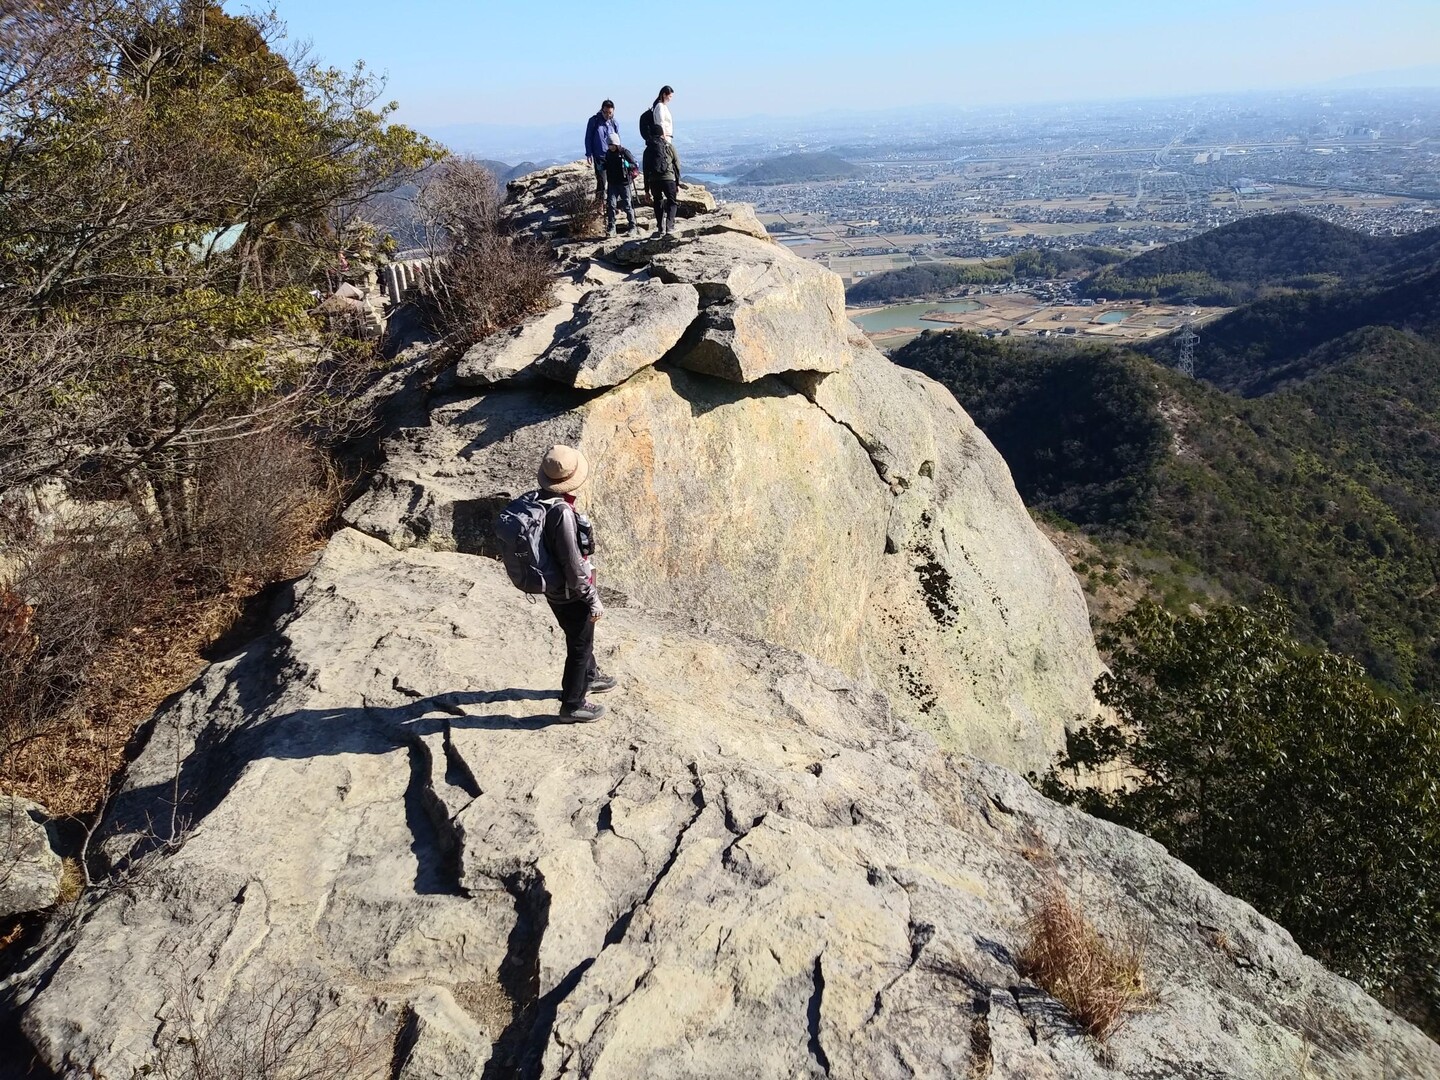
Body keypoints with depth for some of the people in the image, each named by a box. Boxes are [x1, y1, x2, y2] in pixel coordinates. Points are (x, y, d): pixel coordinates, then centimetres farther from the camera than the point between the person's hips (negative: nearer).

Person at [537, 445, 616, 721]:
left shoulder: (540, 500, -4)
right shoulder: (562, 512, -33)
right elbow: (573, 565, -29)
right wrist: (593, 600, -18)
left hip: (554, 589, 9)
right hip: (570, 594, -9)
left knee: (582, 637, 30)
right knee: (579, 646, 11)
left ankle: (588, 678, 53)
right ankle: (572, 705, 28)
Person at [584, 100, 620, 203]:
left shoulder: (614, 123, 6)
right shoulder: (594, 121, -1)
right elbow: (588, 138, 2)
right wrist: (589, 154, -3)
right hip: (599, 157, -3)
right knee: (601, 182, -6)